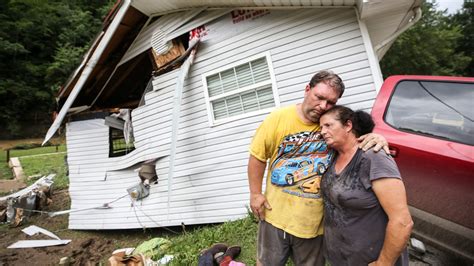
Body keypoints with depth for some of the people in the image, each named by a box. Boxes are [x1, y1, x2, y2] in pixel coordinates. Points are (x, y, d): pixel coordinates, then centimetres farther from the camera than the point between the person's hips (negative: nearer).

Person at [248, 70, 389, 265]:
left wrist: (378, 138, -20)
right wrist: (255, 193, -4)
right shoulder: (278, 118, -10)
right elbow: (258, 156, -4)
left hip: (315, 221, 1)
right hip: (276, 214, 0)